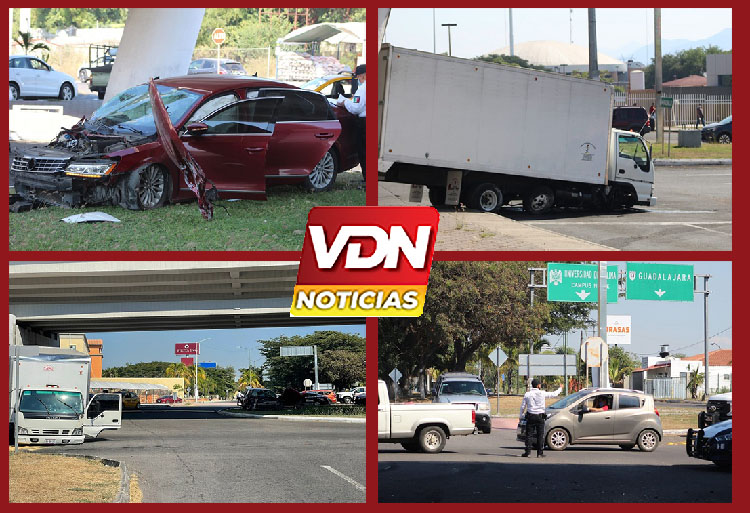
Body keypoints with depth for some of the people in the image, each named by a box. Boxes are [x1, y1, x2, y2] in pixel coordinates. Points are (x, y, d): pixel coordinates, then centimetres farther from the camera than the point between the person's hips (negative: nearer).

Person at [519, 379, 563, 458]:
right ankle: (540, 453, 3)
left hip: (530, 416, 1)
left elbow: (523, 406, 4)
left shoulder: (527, 394, 0)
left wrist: (521, 416, 18)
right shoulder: (542, 394, -4)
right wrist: (560, 389, 27)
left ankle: (528, 452, -2)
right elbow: (554, 394, 8)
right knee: (540, 436, 4)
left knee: (529, 435, 4)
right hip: (540, 416, -1)